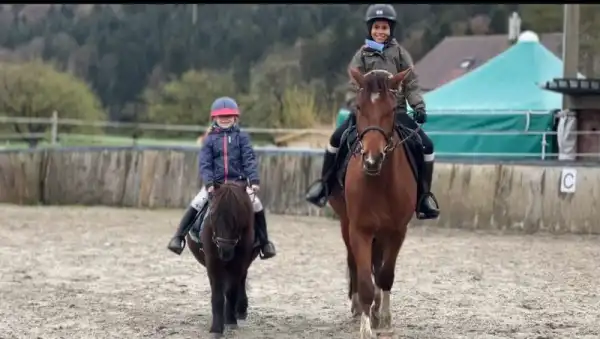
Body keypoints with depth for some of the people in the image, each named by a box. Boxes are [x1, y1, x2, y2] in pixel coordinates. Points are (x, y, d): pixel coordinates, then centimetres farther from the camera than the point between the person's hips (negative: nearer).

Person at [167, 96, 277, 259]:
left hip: (238, 182, 0)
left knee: (256, 205, -16)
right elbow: (205, 163, -3)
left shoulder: (241, 137, 4)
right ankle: (178, 237, -9)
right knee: (197, 204, -18)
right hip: (215, 183, 0)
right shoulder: (210, 139, 5)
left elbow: (249, 160, -3)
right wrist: (209, 183, -19)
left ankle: (265, 243, -3)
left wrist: (254, 180, -17)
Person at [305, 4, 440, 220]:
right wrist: (356, 109, -17)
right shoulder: (362, 55, 5)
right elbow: (354, 88, 0)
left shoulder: (399, 53, 7)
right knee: (337, 138, -20)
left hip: (396, 111, 1)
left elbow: (411, 84, 4)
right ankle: (324, 185, -5)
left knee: (426, 145, -14)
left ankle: (423, 196, -3)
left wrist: (418, 106, -10)